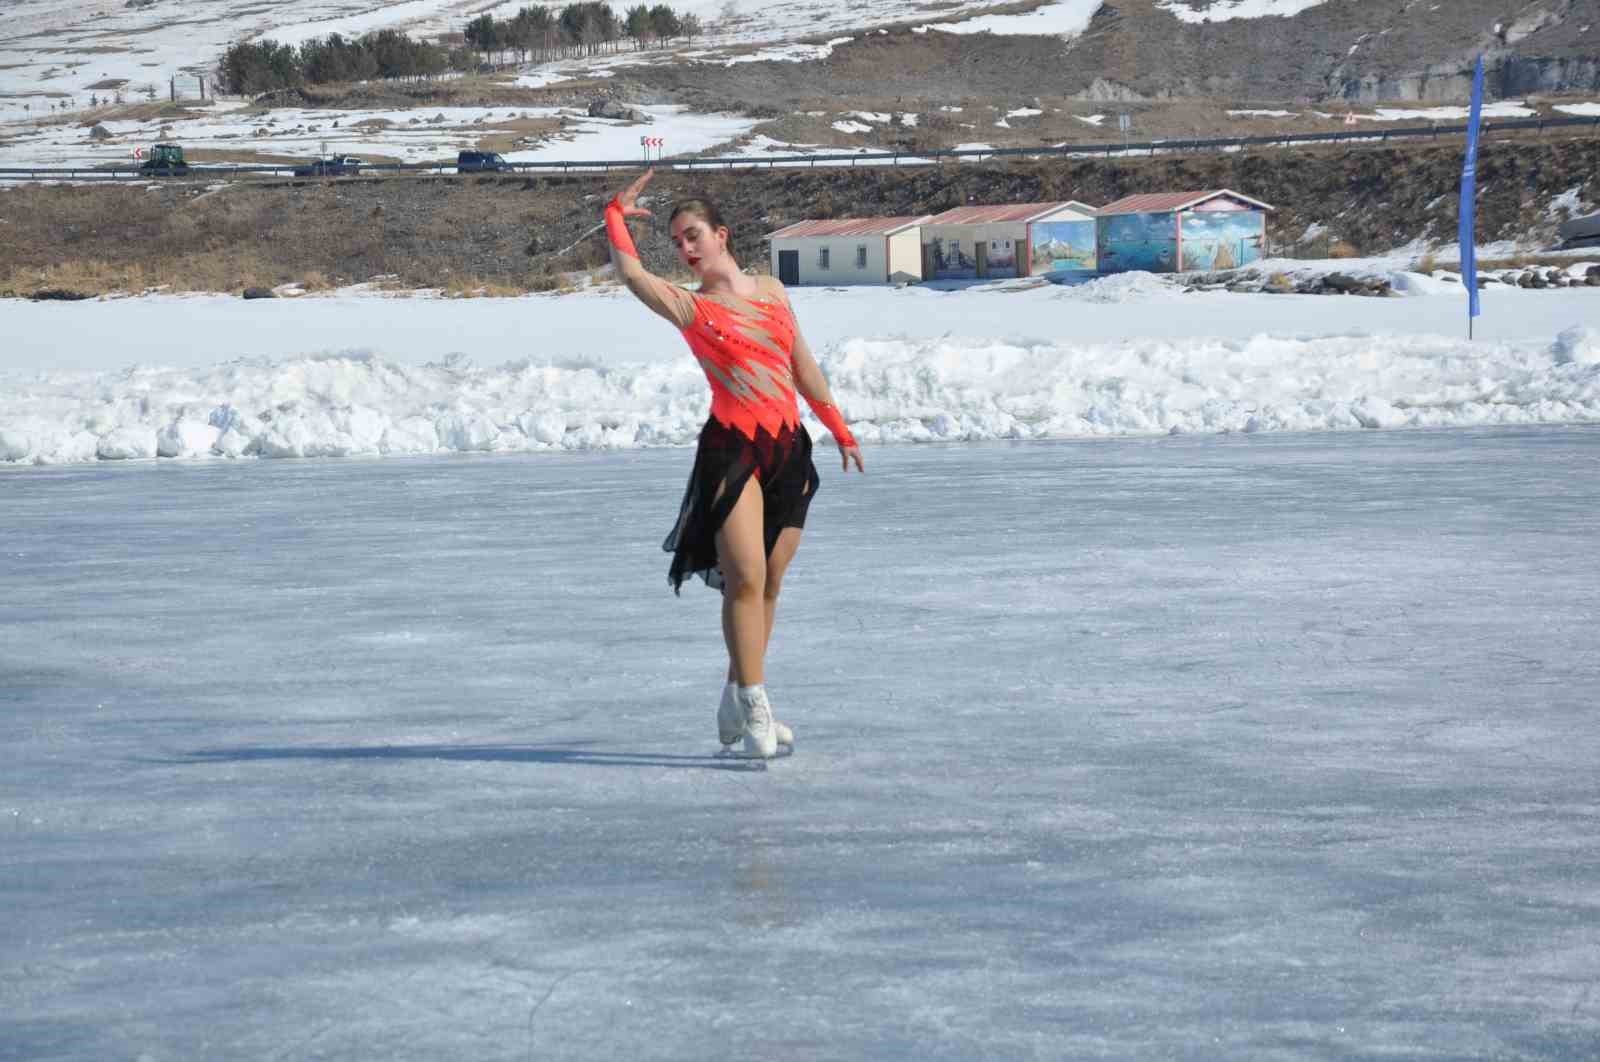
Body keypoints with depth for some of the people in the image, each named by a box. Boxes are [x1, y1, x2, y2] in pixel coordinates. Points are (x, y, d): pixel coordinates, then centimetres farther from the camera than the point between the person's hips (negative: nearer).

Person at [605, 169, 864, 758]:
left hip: (789, 449, 5)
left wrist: (840, 430, 22)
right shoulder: (689, 307, 1)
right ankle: (753, 709, -10)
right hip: (732, 449, -5)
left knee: (769, 584, 8)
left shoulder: (771, 290, 14)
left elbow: (802, 364, 20)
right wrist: (616, 215, -4)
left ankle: (738, 705, 18)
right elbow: (630, 271, -16)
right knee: (744, 579, -14)